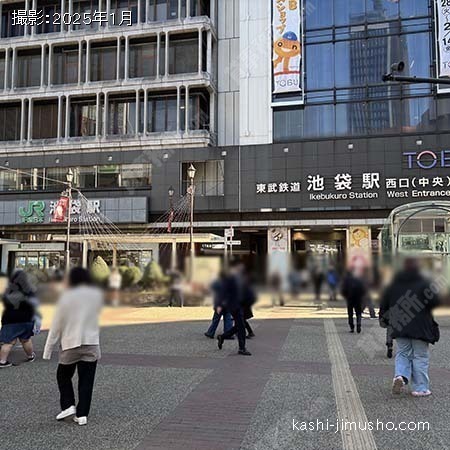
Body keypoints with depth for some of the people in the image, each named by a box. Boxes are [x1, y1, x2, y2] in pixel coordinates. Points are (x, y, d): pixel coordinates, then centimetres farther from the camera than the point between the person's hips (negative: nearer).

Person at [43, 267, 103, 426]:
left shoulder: (67, 297, -8)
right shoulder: (97, 294, -1)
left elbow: (57, 325, -4)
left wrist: (48, 350, 2)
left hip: (71, 344, -2)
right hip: (92, 344, 2)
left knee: (63, 375, 20)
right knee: (86, 381, 9)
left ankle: (68, 406, 10)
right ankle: (82, 414, 9)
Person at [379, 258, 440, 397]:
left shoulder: (393, 285, 4)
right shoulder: (423, 284, -9)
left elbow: (384, 304, 8)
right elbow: (435, 302, -12)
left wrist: (384, 319, 20)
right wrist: (434, 291, 8)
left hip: (400, 328, 3)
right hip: (420, 328, -3)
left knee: (402, 354, 15)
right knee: (420, 356, 6)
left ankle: (400, 375, -9)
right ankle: (420, 388, 10)